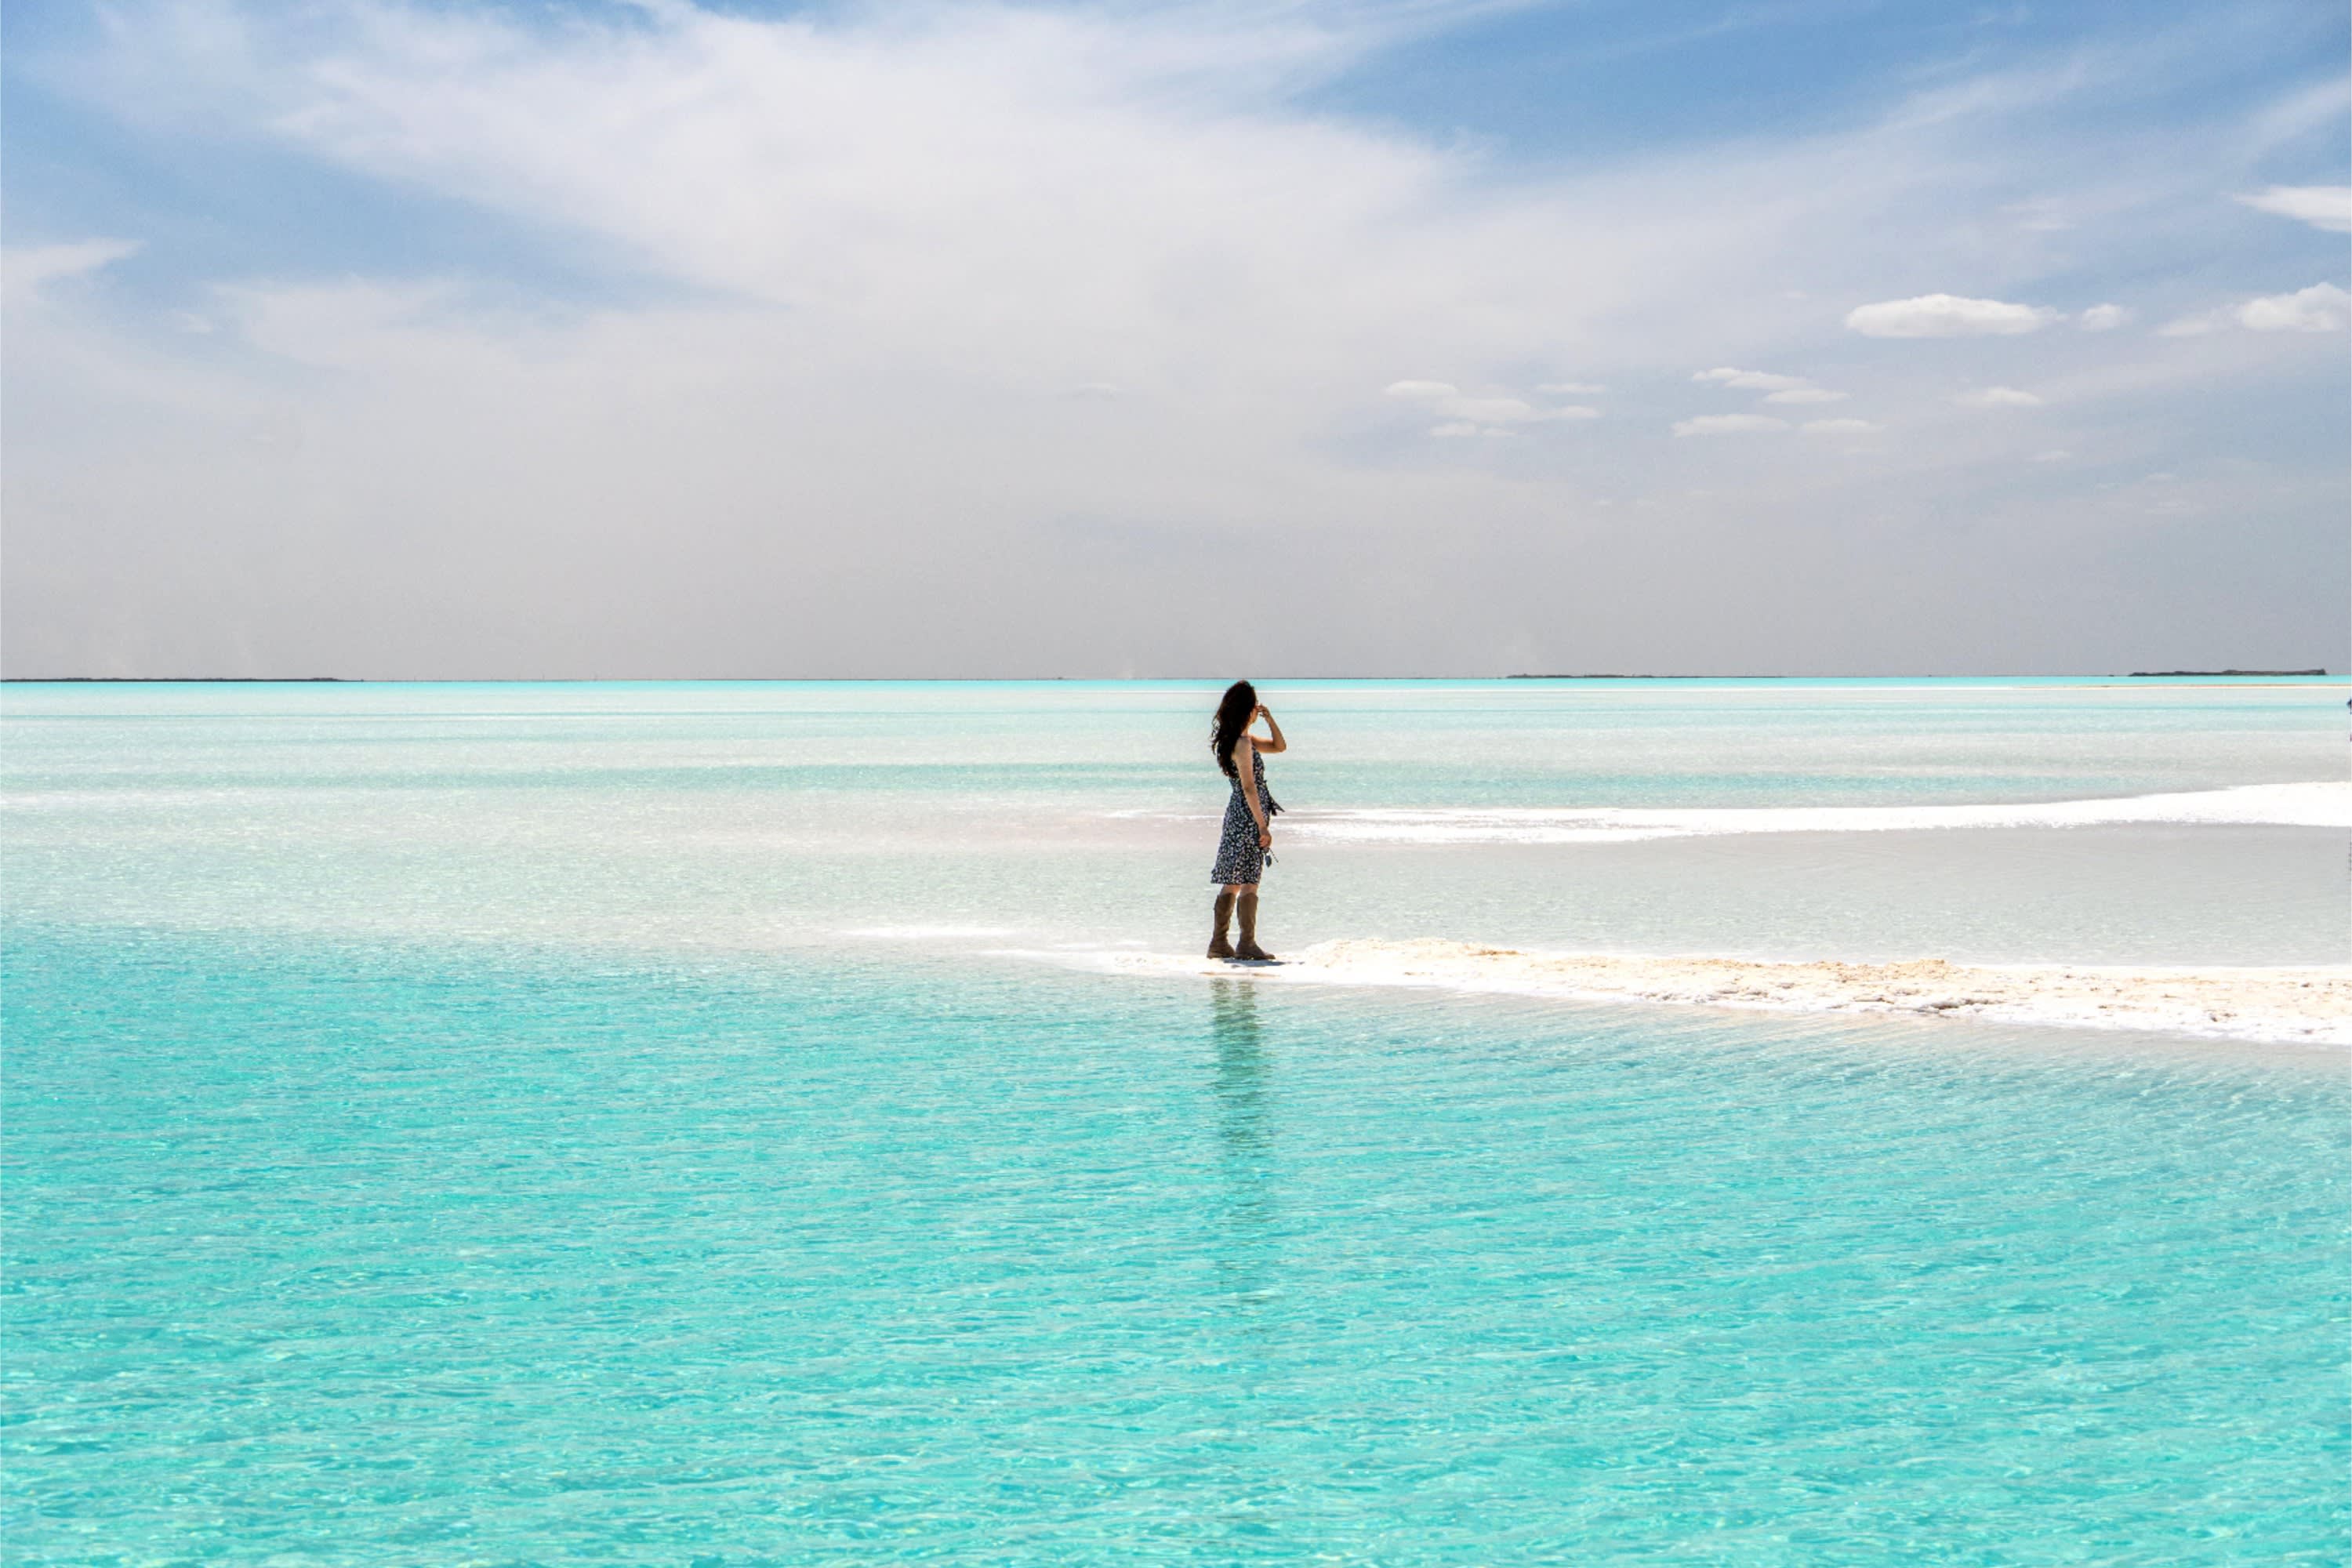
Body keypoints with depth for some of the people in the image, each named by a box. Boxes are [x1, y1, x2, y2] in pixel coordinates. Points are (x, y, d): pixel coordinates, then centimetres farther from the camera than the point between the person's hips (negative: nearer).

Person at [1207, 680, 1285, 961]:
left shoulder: (1241, 739, 14)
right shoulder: (1242, 743, -15)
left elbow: (1280, 747, 23)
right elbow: (1249, 788, -19)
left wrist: (1269, 718, 10)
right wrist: (1263, 826, -20)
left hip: (1237, 815, 10)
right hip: (1249, 815, -10)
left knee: (1232, 883, 11)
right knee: (1249, 882, -7)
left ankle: (1219, 943, 12)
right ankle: (1247, 944, -6)